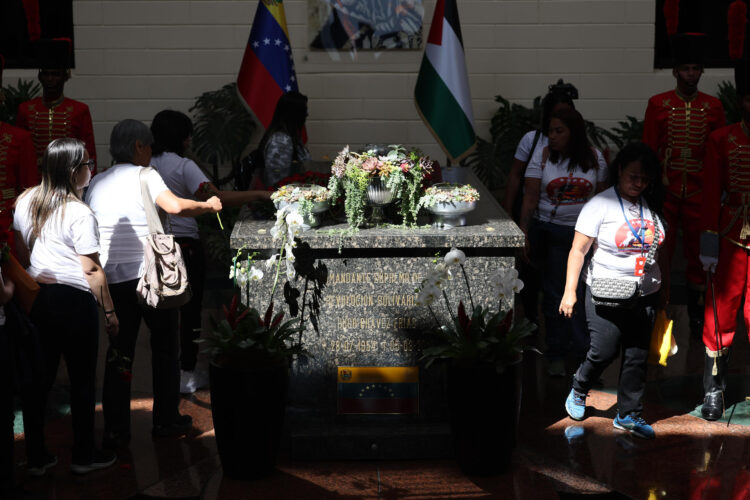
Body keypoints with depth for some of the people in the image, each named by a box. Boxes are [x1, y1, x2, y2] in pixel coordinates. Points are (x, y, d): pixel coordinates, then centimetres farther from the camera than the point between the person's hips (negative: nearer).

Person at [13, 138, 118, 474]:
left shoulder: (24, 202, 6)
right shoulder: (79, 213, -15)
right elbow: (92, 270, -14)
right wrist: (110, 312, -7)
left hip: (36, 298, 7)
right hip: (74, 299, -6)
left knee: (40, 378, 12)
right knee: (82, 379, 6)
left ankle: (36, 457, 17)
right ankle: (83, 456, 14)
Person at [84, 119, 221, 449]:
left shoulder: (96, 184, 11)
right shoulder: (143, 176, -6)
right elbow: (175, 206, -21)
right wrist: (208, 206, -6)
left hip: (112, 277, 4)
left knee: (118, 352, 8)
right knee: (164, 347, 12)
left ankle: (115, 430, 4)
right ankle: (165, 420, 18)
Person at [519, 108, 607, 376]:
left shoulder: (594, 157, 2)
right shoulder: (542, 156, -2)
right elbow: (530, 198, -4)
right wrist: (523, 233, -10)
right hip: (549, 231, 0)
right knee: (554, 293, 4)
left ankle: (585, 350, 10)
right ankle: (557, 356, 13)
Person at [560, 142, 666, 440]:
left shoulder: (652, 206, 6)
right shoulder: (601, 204, -9)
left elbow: (655, 248, 16)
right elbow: (578, 250, -9)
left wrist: (660, 292, 17)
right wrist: (570, 292, -14)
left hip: (645, 295, 5)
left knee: (637, 357, 6)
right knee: (604, 351, -7)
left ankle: (629, 415, 18)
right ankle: (578, 392, 22)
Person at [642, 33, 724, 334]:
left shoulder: (713, 107, 5)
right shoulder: (658, 104, 1)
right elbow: (648, 149, 1)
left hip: (699, 193, 1)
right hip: (665, 192, -1)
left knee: (698, 252, 7)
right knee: (661, 251, 2)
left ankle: (696, 314, 17)